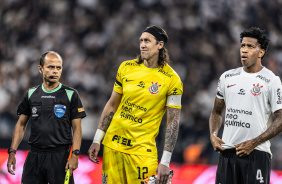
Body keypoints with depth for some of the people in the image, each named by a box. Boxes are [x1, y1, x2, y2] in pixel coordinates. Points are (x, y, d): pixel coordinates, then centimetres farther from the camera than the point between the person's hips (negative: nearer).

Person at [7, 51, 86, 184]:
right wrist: (12, 152, 5)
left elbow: (77, 128, -1)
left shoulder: (70, 95, 1)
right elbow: (21, 125, 14)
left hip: (60, 156, -3)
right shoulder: (31, 94, 10)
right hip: (34, 156, 3)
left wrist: (75, 155, -13)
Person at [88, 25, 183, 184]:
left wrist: (165, 162, -14)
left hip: (142, 149, -4)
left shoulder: (172, 80, -7)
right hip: (112, 145, 4)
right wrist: (97, 140, 9)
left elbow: (173, 122, -8)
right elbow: (112, 105, 13)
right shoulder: (126, 68, 6)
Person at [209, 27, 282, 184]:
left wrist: (254, 143, -15)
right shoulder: (227, 77, 13)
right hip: (227, 151, 5)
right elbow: (217, 112, 22)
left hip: (257, 153, -4)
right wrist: (213, 135, 3)